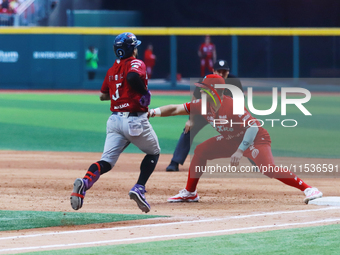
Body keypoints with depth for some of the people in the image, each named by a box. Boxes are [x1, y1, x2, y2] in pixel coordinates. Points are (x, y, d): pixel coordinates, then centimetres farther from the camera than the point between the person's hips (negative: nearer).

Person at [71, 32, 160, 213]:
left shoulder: (112, 70, 14)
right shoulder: (136, 64, -6)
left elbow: (103, 95, 22)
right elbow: (133, 76, -29)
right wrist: (144, 93, -16)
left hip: (114, 119, 5)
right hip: (135, 120, -5)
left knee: (106, 161, -1)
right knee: (153, 152, 19)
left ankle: (85, 182, -30)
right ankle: (139, 188, 0)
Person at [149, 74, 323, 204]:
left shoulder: (232, 106, -30)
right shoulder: (204, 105, -7)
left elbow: (253, 127, -32)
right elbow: (176, 109, -7)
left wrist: (240, 151, -38)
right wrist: (153, 112, -22)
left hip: (256, 139, -8)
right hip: (232, 140, 8)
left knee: (268, 168, -30)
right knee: (201, 151, -2)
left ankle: (306, 188, -26)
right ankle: (190, 193, 8)